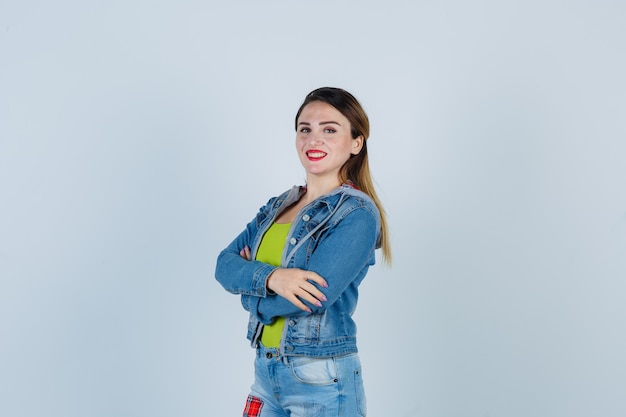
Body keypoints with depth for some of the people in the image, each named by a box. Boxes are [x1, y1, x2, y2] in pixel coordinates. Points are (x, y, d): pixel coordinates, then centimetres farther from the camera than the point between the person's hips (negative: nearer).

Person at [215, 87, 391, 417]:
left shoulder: (358, 214, -15)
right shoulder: (278, 207, 8)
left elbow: (309, 298, -24)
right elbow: (224, 265, -1)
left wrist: (249, 282, -5)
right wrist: (270, 277, -22)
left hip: (322, 383, -6)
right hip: (266, 370, 7)